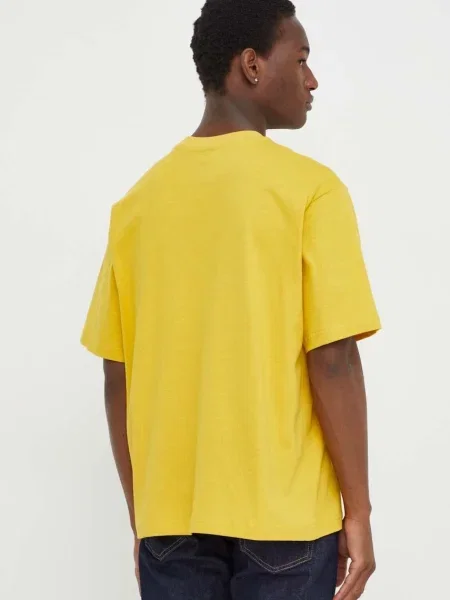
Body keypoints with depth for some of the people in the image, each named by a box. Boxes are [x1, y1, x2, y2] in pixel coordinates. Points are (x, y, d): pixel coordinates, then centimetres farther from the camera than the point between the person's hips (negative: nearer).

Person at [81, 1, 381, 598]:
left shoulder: (139, 201, 5)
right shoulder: (309, 187, -9)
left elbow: (118, 375, 5)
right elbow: (332, 361, -13)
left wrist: (141, 515, 13)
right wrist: (358, 510, -6)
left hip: (171, 514, 4)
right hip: (283, 511, -4)